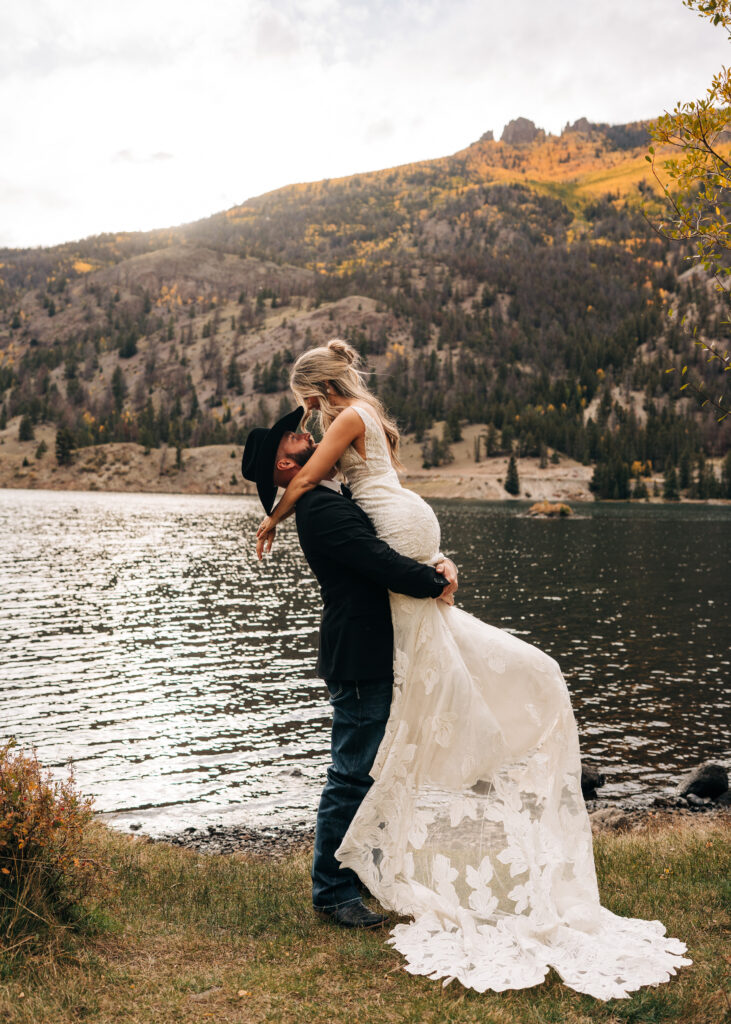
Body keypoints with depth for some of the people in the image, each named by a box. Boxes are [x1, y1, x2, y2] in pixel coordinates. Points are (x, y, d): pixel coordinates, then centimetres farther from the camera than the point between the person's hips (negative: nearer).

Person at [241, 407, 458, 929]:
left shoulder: (334, 500, 17)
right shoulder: (321, 508, -16)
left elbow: (396, 541, 18)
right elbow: (379, 561, -23)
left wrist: (441, 563, 0)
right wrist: (437, 584, -10)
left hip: (375, 656, 10)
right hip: (361, 660, -10)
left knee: (376, 771, 20)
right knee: (352, 776, -1)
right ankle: (333, 891, 12)